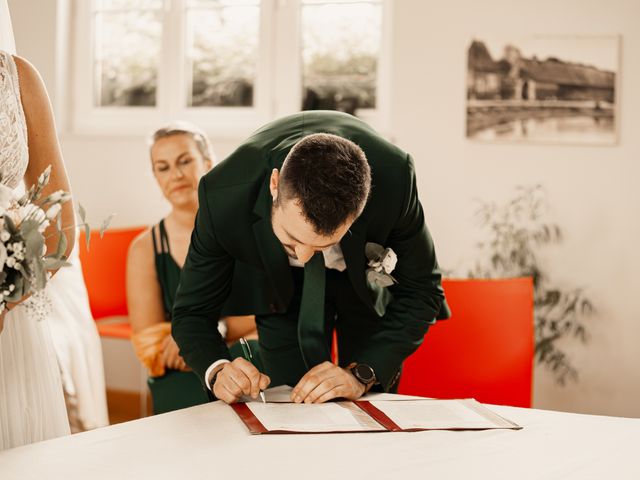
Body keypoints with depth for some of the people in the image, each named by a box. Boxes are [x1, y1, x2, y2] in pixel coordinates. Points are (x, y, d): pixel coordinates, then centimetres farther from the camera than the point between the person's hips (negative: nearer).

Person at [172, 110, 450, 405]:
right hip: (281, 286, 0)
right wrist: (217, 370, -45)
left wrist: (361, 374, -36)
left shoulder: (395, 178, -40)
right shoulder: (223, 196, -38)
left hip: (368, 275, 0)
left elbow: (420, 292, -24)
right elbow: (192, 312, -24)